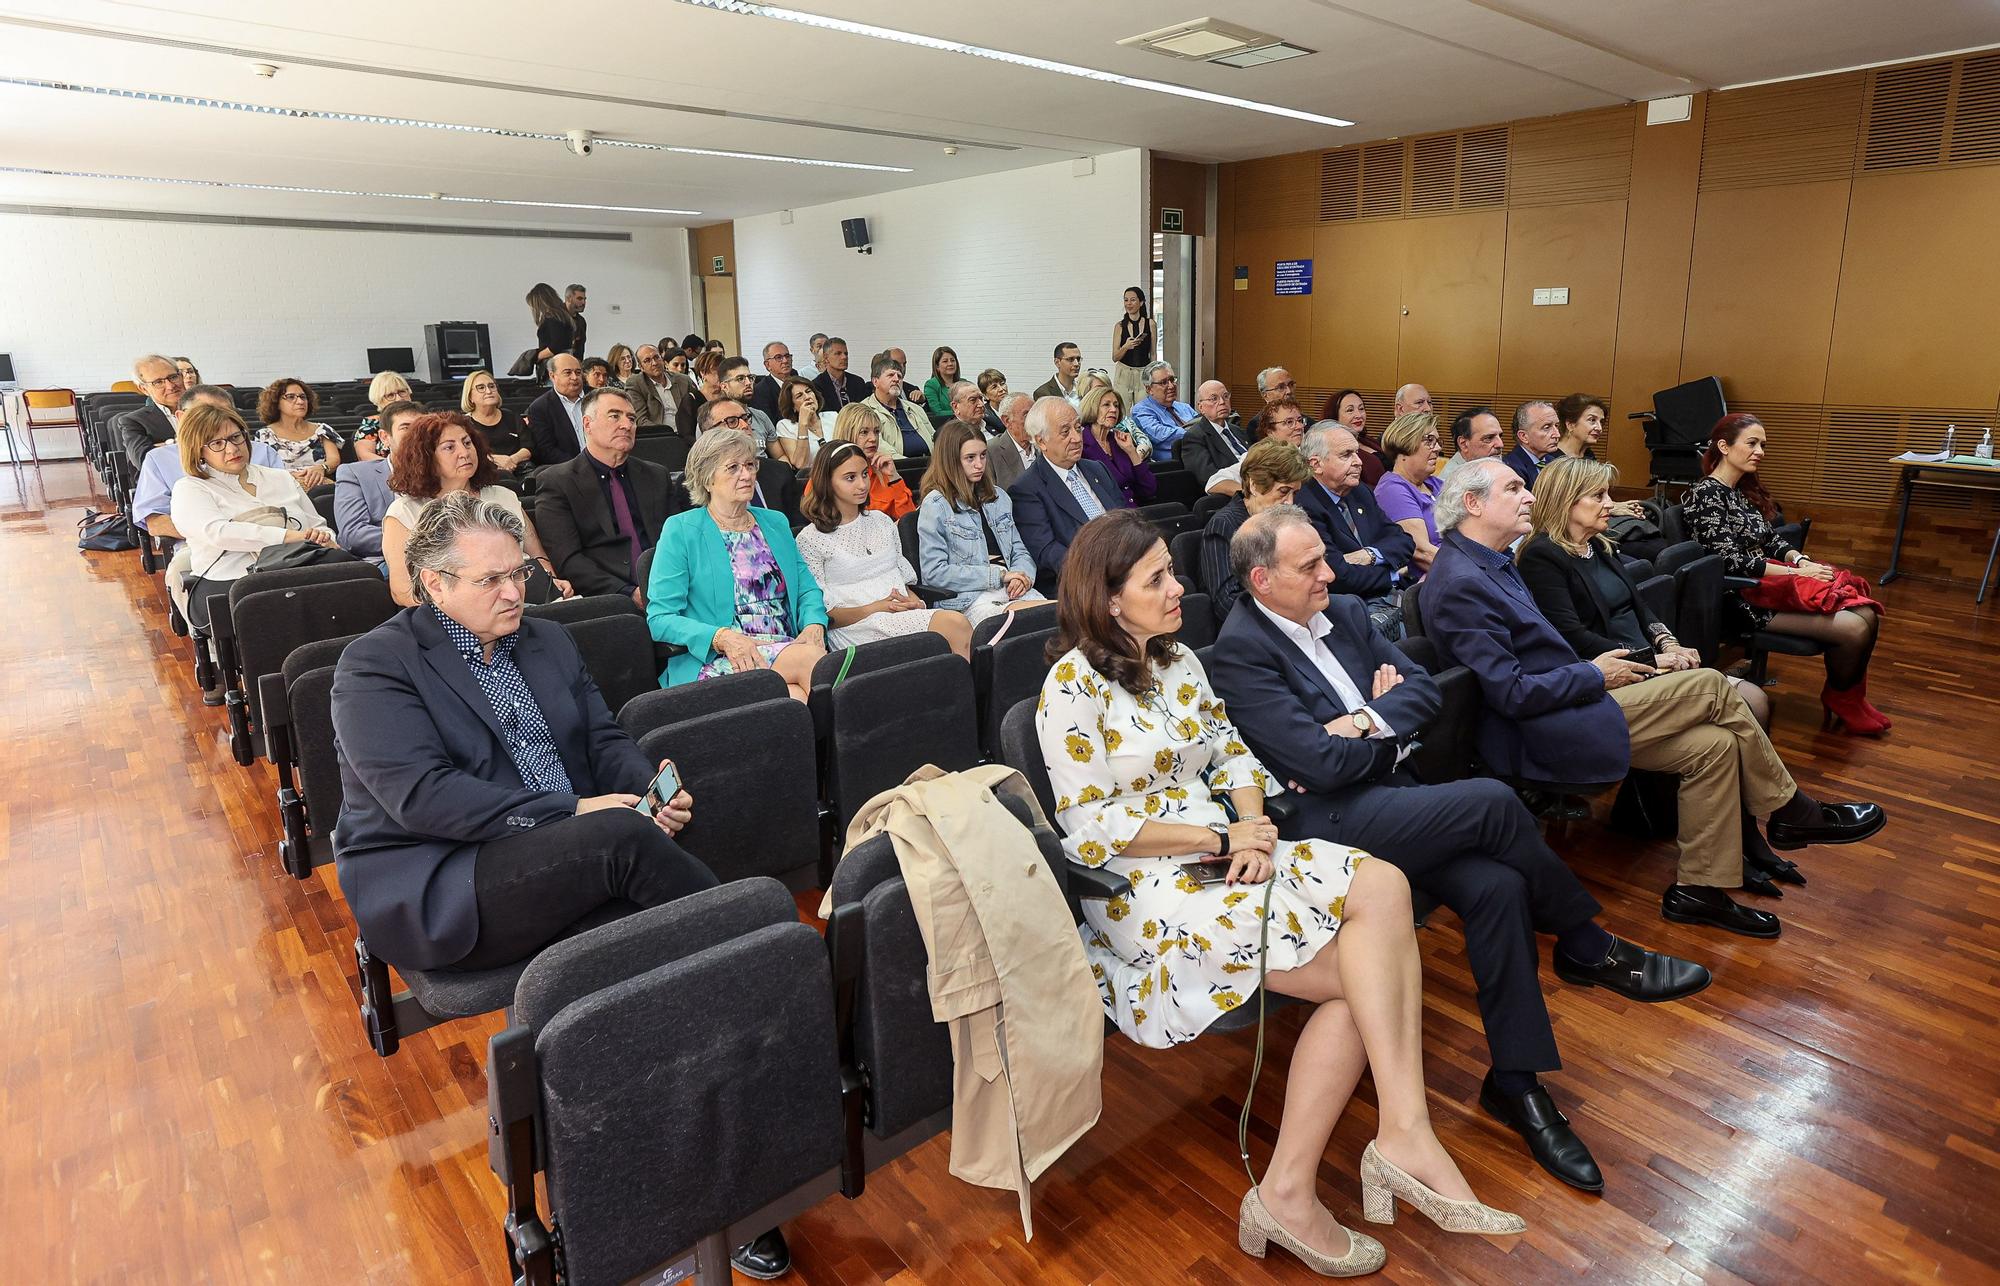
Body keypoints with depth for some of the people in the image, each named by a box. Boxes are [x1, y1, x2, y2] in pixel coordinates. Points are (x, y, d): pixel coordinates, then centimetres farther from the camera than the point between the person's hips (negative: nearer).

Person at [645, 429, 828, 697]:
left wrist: (814, 626, -3)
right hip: (716, 662, -4)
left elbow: (807, 589, 21)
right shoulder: (680, 530, 4)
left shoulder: (776, 522, 20)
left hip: (787, 649, 4)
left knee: (798, 696, -32)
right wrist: (723, 637, -18)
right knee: (810, 657, -32)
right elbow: (660, 617, -2)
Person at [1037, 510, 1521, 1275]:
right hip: (1143, 890, -7)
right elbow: (1089, 827, -13)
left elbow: (1232, 754, 14)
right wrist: (1217, 838, -14)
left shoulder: (1178, 662, 14)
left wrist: (1253, 823, -8)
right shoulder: (1075, 684, -10)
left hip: (1217, 857, 7)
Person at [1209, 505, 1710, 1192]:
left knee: (1497, 886, -18)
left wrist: (1366, 722, -9)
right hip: (1331, 824, -7)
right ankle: (1591, 948, 4)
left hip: (1391, 799, 7)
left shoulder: (1343, 614, 13)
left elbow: (1423, 689, 9)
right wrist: (1391, 731, -1)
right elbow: (1319, 763, -18)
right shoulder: (1240, 652, -13)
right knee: (1493, 802, -22)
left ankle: (1515, 1082, -5)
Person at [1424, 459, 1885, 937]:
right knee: (1712, 687, -9)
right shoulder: (1461, 584, -21)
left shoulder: (1492, 562, 13)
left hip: (1558, 709, 10)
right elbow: (1513, 693, -23)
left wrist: (1592, 669, 7)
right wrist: (1595, 676, -10)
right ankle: (1791, 814, 13)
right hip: (1536, 736, -10)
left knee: (1714, 744, 3)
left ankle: (1699, 889, 13)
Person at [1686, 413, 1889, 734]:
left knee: (1868, 614, -11)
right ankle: (1839, 702, 7)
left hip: (1772, 576, 9)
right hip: (1746, 597, -9)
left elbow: (1772, 539, 17)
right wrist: (1796, 572, -15)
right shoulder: (1704, 495, -12)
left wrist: (1800, 559, -4)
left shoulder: (1747, 489, 16)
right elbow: (1731, 561, -17)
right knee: (1852, 629, -19)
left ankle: (1852, 699, 7)